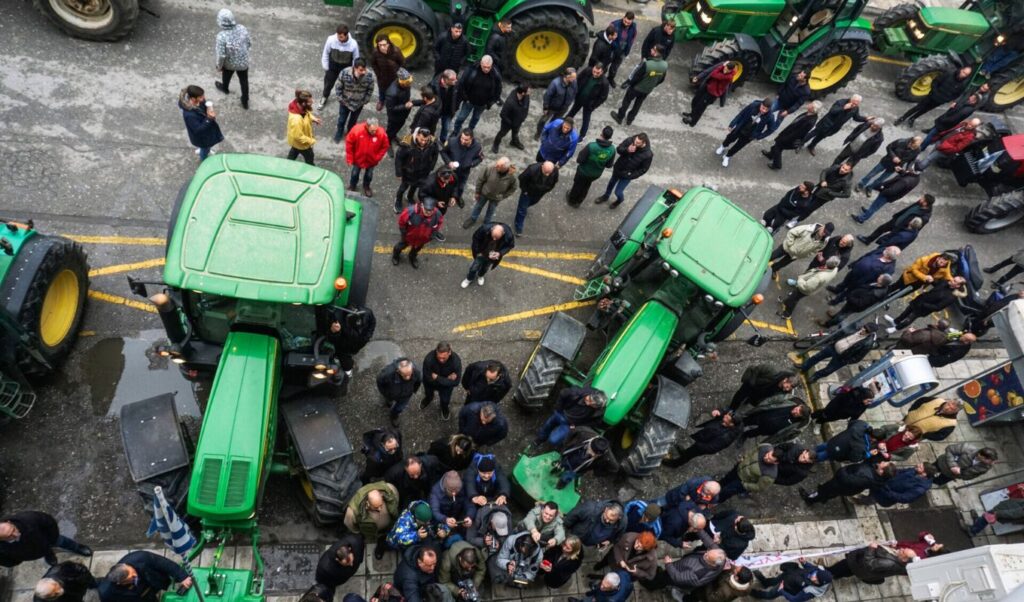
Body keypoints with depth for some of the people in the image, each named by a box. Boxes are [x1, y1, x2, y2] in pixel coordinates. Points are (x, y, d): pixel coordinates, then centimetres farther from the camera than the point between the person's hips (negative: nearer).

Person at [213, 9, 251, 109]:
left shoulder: (222, 36, -34)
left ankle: (225, 88, 62)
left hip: (230, 63, -2)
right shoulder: (242, 28, -23)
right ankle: (245, 102, 39)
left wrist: (219, 66, -7)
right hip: (243, 61, 2)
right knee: (244, 81, 23)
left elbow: (221, 55, -26)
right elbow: (249, 43, -7)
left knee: (226, 75, 32)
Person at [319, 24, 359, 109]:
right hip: (332, 67, 1)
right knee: (328, 84, 21)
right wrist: (326, 68, -3)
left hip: (346, 69, -1)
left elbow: (356, 59, -11)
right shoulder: (331, 39, -28)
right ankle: (324, 97, 50)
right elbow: (325, 53, -10)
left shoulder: (353, 44, -29)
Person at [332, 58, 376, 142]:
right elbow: (338, 88, -14)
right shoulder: (344, 73, -32)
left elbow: (370, 90, -9)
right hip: (345, 102, -1)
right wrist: (341, 99, -8)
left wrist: (364, 101, -3)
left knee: (353, 120, 27)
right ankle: (339, 134, 52)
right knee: (342, 119, 22)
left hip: (359, 103, 1)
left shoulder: (370, 76, -29)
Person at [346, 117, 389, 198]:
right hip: (358, 158, -1)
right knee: (355, 173, 24)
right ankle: (352, 186, 56)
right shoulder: (357, 130, -33)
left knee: (369, 175, 25)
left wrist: (378, 157, -11)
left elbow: (385, 146, -11)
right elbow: (349, 142, -16)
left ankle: (366, 186, 58)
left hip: (371, 160, 1)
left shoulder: (382, 133, -31)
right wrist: (350, 158, -11)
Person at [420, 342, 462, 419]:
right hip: (431, 380, 1)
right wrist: (447, 379, -26)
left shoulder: (456, 360, -31)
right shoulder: (429, 358, -33)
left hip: (447, 384, -1)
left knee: (445, 400, -8)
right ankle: (428, 397, 36)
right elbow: (427, 378, -24)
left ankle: (445, 407, 28)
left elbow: (455, 382, -24)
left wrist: (437, 378, -29)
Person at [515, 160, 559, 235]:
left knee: (533, 201, 34)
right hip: (528, 191, -5)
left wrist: (548, 189, 2)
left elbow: (554, 181, -5)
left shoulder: (555, 171, -31)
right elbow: (522, 178, -25)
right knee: (522, 209, 5)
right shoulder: (533, 169, -43)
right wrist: (524, 190, -15)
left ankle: (524, 206, 70)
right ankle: (518, 227, 26)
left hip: (540, 193, 5)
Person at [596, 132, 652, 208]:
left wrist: (631, 176, -18)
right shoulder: (630, 140, -25)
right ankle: (606, 196, 59)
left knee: (618, 192, 6)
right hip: (618, 168, 4)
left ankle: (620, 199, 45)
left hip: (627, 175, -4)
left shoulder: (648, 154, -31)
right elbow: (618, 149, -13)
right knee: (611, 182, 28)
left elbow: (643, 169, -17)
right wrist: (627, 150, -34)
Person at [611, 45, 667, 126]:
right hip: (648, 90, 5)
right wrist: (652, 85, 15)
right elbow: (661, 79, -3)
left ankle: (619, 117, 40)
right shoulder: (665, 65, -20)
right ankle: (630, 119, 46)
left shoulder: (647, 64, -38)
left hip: (637, 87, -5)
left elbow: (636, 76, -25)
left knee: (626, 101, 21)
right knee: (638, 104, 28)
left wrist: (627, 82, -7)